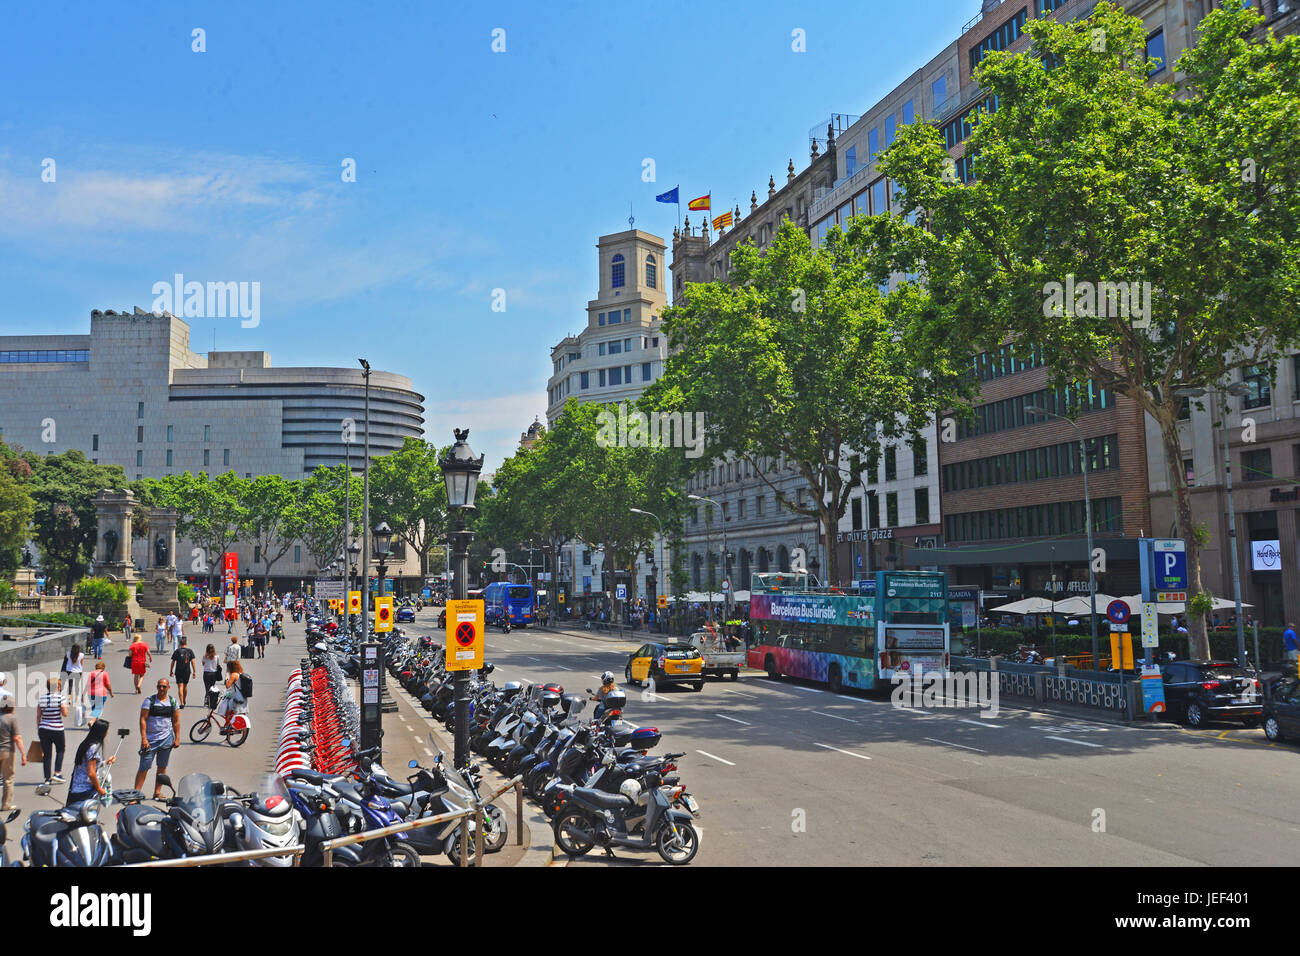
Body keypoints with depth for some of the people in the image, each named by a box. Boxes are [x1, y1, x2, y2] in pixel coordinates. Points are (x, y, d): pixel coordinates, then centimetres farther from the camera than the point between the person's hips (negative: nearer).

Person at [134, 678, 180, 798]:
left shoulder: (173, 702, 5)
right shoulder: (149, 700, -5)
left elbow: (176, 721, 10)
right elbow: (143, 719, -8)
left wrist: (177, 738, 5)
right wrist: (143, 739, -14)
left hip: (166, 739, 3)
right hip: (150, 739, -3)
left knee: (162, 767, 9)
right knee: (144, 767, -5)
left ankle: (157, 792, 18)